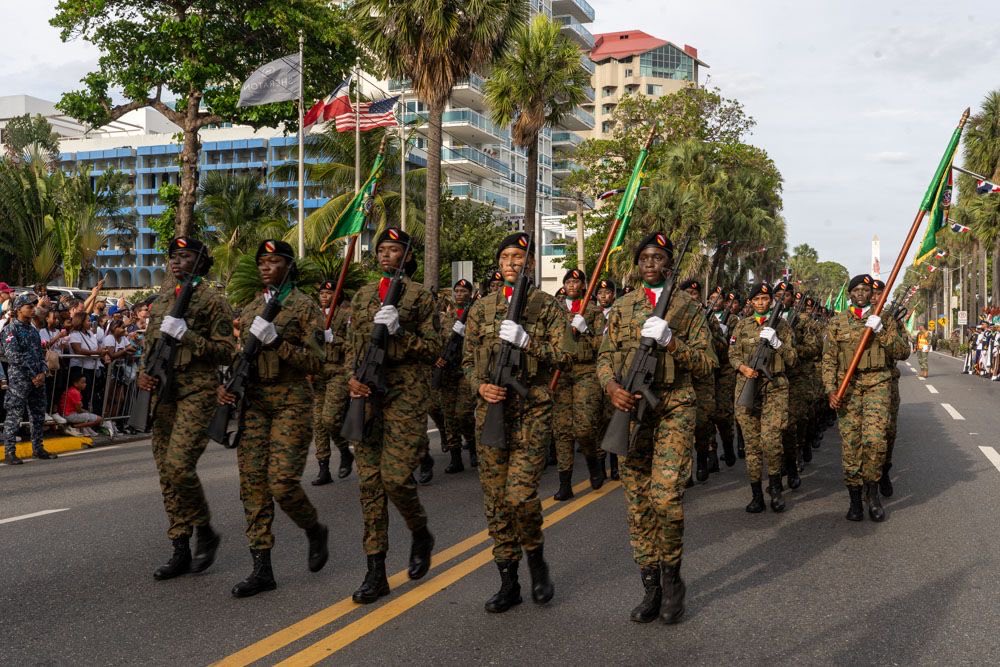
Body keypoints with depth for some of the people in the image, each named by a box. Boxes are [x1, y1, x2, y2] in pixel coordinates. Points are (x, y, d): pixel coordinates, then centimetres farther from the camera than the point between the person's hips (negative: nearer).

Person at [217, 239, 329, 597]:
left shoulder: (304, 306, -1)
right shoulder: (250, 308, 16)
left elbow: (314, 361, -8)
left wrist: (277, 342, -19)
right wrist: (225, 384, 4)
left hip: (290, 401, -5)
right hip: (252, 401, 6)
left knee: (282, 482, -13)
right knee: (252, 483, 0)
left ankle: (315, 530, 19)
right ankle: (262, 569, 6)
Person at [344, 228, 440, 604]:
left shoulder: (420, 296, 2)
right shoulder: (362, 296, 17)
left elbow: (434, 348, -1)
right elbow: (352, 344, 19)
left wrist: (399, 331, -15)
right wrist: (352, 377, 1)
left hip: (406, 396, -5)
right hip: (367, 395, 5)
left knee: (395, 476, -12)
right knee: (370, 482, 2)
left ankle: (421, 535, 21)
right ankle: (375, 573, 8)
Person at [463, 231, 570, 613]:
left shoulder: (547, 307, 3)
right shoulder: (482, 308, 12)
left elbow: (565, 358, -4)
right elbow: (468, 359, 14)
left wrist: (527, 341, -17)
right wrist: (479, 385, -5)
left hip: (532, 412, -3)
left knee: (520, 494, -13)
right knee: (495, 499, 4)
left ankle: (537, 560, 15)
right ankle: (508, 582, 15)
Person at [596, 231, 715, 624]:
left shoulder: (688, 307, 6)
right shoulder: (622, 308, 14)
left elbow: (706, 363, 1)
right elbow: (605, 357, 11)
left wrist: (670, 342, -14)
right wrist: (612, 387, -9)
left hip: (674, 409, -3)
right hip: (630, 408, 3)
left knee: (666, 499, -14)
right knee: (638, 502, 4)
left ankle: (671, 576, 9)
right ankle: (651, 587, 15)